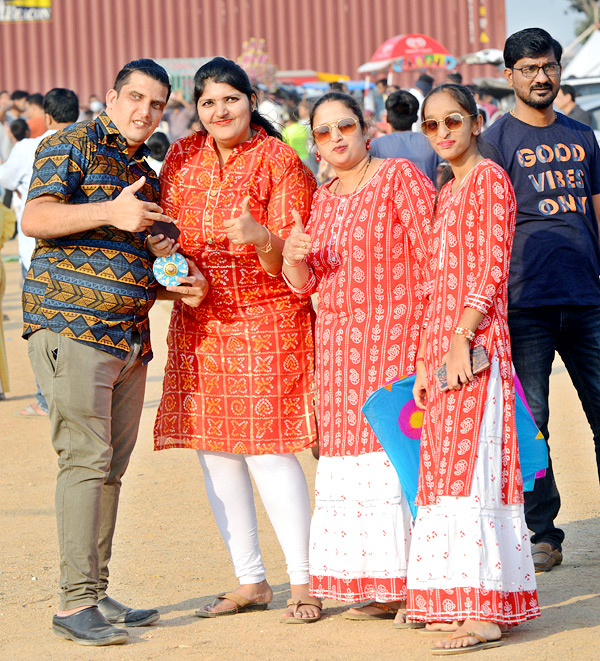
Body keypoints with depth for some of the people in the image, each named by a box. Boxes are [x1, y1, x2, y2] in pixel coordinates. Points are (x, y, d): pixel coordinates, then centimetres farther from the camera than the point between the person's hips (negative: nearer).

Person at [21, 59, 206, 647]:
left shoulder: (145, 174, 22)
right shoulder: (72, 146, -2)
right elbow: (34, 219, -15)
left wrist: (179, 284, 9)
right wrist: (109, 211, -26)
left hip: (128, 335, 8)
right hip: (70, 327, -8)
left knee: (110, 466, 9)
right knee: (86, 458, -13)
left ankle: (96, 596, 15)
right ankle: (75, 603, -13)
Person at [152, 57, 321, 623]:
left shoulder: (279, 161, -6)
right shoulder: (182, 158, 9)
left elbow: (287, 261, -10)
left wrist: (260, 237, -31)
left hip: (265, 318, -5)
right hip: (200, 321, 5)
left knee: (266, 448, -10)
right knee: (212, 449, 5)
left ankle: (302, 581, -2)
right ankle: (250, 580, 14)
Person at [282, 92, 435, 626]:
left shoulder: (401, 177, -2)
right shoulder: (323, 200, 17)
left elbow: (432, 256, -8)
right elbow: (304, 284, 16)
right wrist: (293, 255, -7)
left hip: (397, 333, -7)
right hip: (338, 342, 7)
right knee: (351, 458, 3)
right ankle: (382, 588, 8)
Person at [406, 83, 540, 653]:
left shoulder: (489, 178, -6)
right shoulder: (445, 194, 20)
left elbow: (492, 267, -13)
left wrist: (463, 338, -19)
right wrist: (426, 361, 16)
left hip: (477, 342, -9)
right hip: (442, 346, 9)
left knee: (469, 464, -13)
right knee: (446, 465, 8)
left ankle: (484, 611, -15)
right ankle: (462, 603, 11)